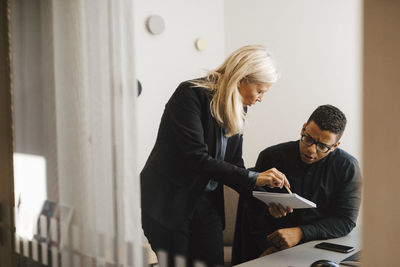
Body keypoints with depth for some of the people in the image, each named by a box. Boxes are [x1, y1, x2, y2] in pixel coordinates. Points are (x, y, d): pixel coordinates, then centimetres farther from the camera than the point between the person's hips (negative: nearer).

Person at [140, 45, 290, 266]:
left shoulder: (238, 109, 5)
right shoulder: (190, 94, -18)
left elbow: (234, 164, 9)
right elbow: (196, 158, -26)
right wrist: (253, 178, -25)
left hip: (207, 204, 7)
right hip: (167, 203, -6)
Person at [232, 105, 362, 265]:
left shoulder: (348, 167, -2)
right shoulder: (271, 157, -1)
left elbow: (346, 221, -4)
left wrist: (301, 233, -16)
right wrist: (270, 248, -11)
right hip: (275, 248, 0)